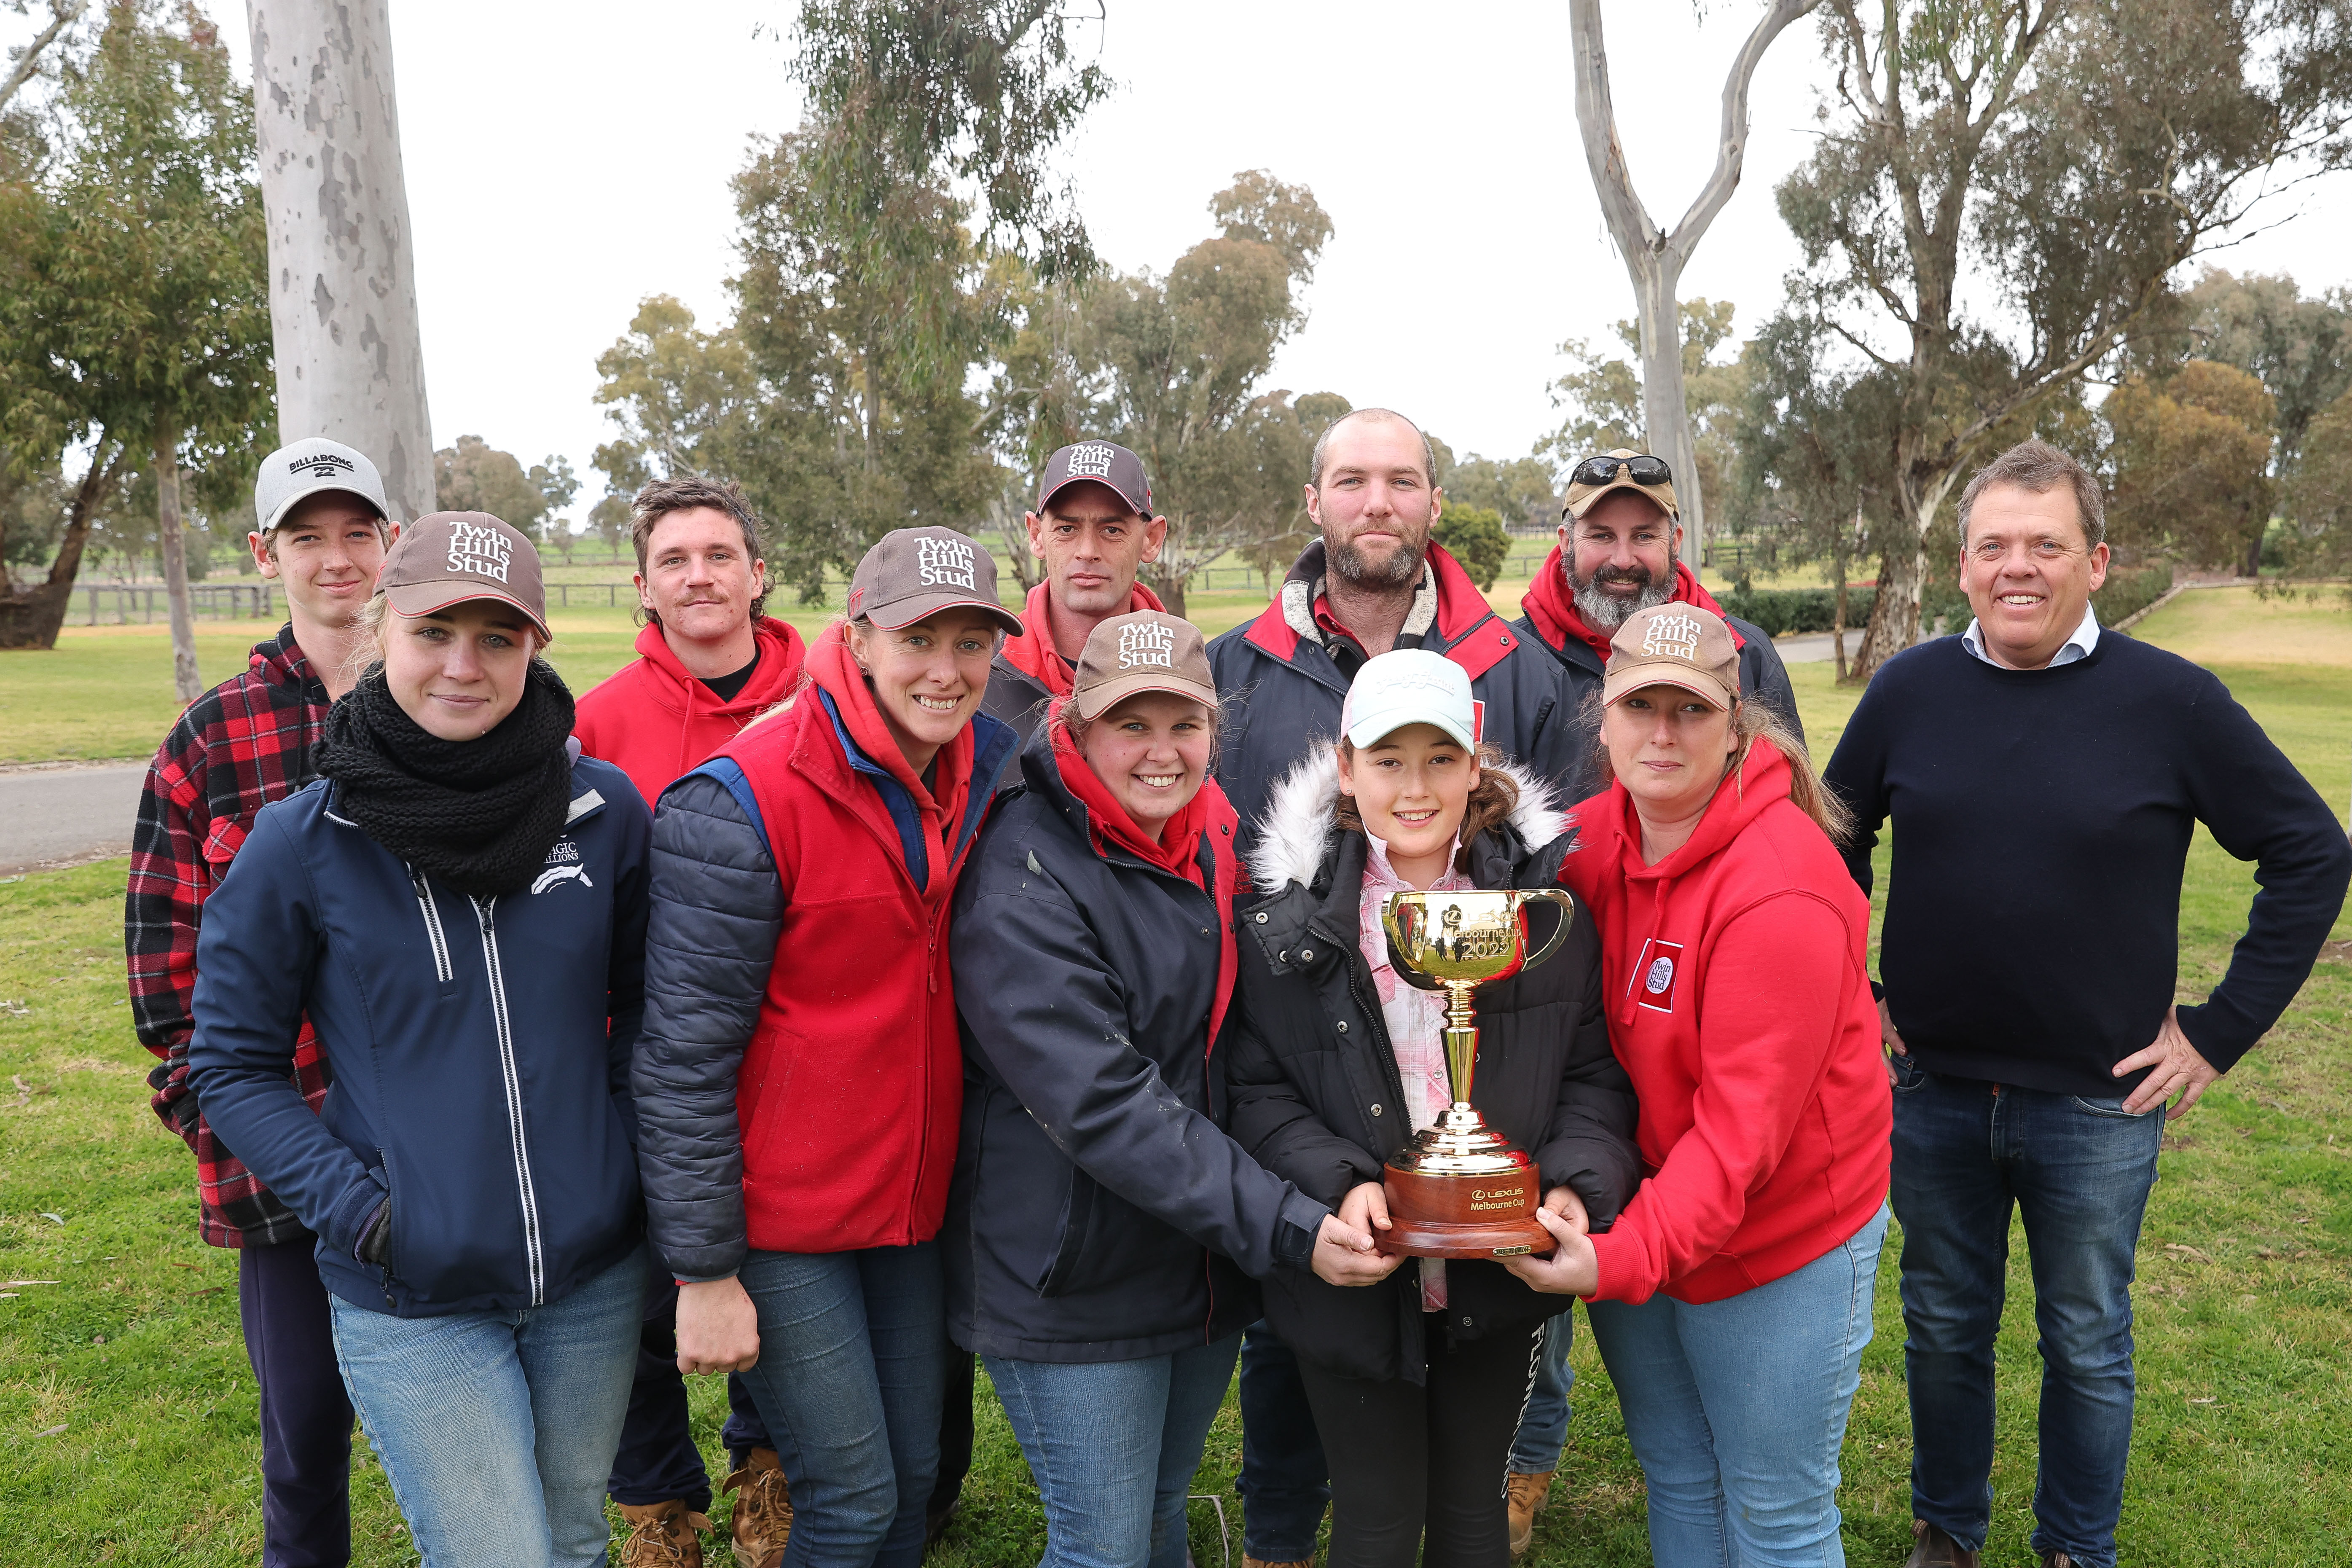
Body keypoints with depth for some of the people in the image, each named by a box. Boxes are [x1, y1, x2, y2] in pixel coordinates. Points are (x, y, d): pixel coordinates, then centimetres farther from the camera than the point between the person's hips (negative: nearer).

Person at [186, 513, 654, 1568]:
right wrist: (355, 1207, -11)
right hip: (413, 1304, -2)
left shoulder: (604, 809, -6)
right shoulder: (301, 843, -10)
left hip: (596, 1279, 3)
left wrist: (626, 1141, 1)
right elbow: (233, 1063, -1)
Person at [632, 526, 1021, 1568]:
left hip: (918, 1204, 6)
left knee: (915, 1475, 15)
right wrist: (705, 1274, -15)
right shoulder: (738, 805, -19)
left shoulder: (988, 772, 1)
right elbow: (685, 1058, -17)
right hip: (781, 1220, -6)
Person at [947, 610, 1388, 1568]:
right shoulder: (1023, 884, -20)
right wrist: (1285, 1228, -29)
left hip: (1209, 1265, 7)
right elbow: (1103, 1108, -27)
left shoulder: (1212, 841, 4)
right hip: (1075, 1280, -7)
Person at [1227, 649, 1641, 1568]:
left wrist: (1579, 1184, -17)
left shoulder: (1546, 892, -4)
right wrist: (1338, 1184, -21)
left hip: (1500, 1277, 2)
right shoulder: (1290, 915, -7)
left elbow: (1595, 1068, -1)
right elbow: (1259, 1091, -5)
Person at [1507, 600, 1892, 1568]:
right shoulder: (1591, 837, -5)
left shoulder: (1783, 891, -25)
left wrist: (1630, 1255, -32)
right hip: (1629, 1220, 6)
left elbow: (1744, 1122, -26)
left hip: (1781, 1241, -6)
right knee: (1675, 1477, 23)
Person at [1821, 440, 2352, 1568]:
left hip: (2098, 1104, -2)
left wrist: (2222, 1030, -6)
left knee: (2086, 1346, 15)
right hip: (1932, 1092, 2)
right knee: (1944, 1329, 18)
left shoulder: (2173, 701, -10)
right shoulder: (1910, 690, -5)